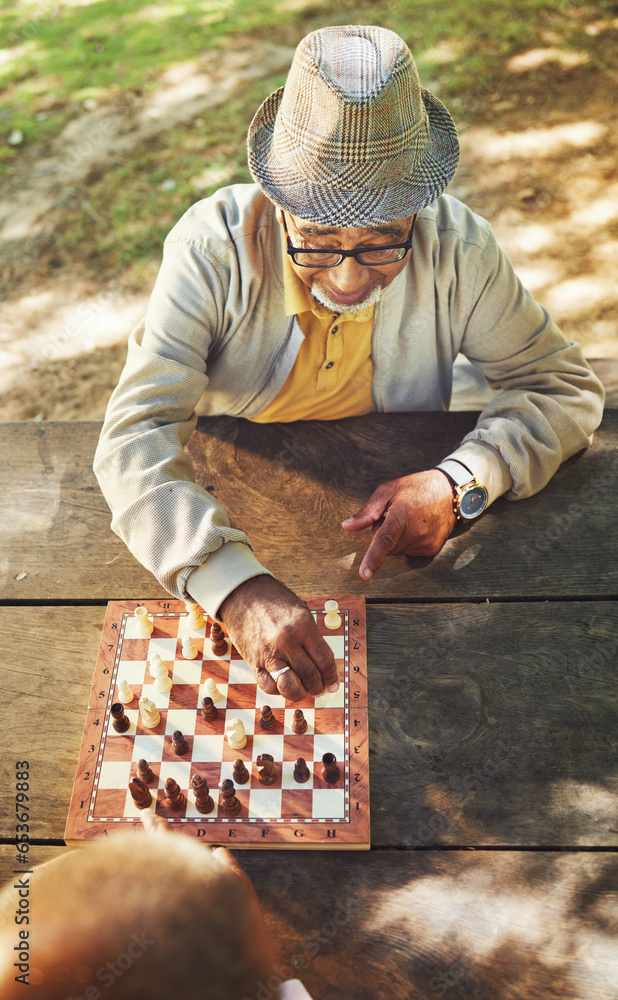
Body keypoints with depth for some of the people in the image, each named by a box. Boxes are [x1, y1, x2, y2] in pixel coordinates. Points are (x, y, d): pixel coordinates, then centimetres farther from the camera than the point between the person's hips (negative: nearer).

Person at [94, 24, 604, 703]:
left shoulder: (458, 248, -17)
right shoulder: (211, 249, -22)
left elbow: (565, 388, -7)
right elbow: (134, 438, -29)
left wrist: (460, 482, -26)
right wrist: (237, 588, -46)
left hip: (391, 528, 3)